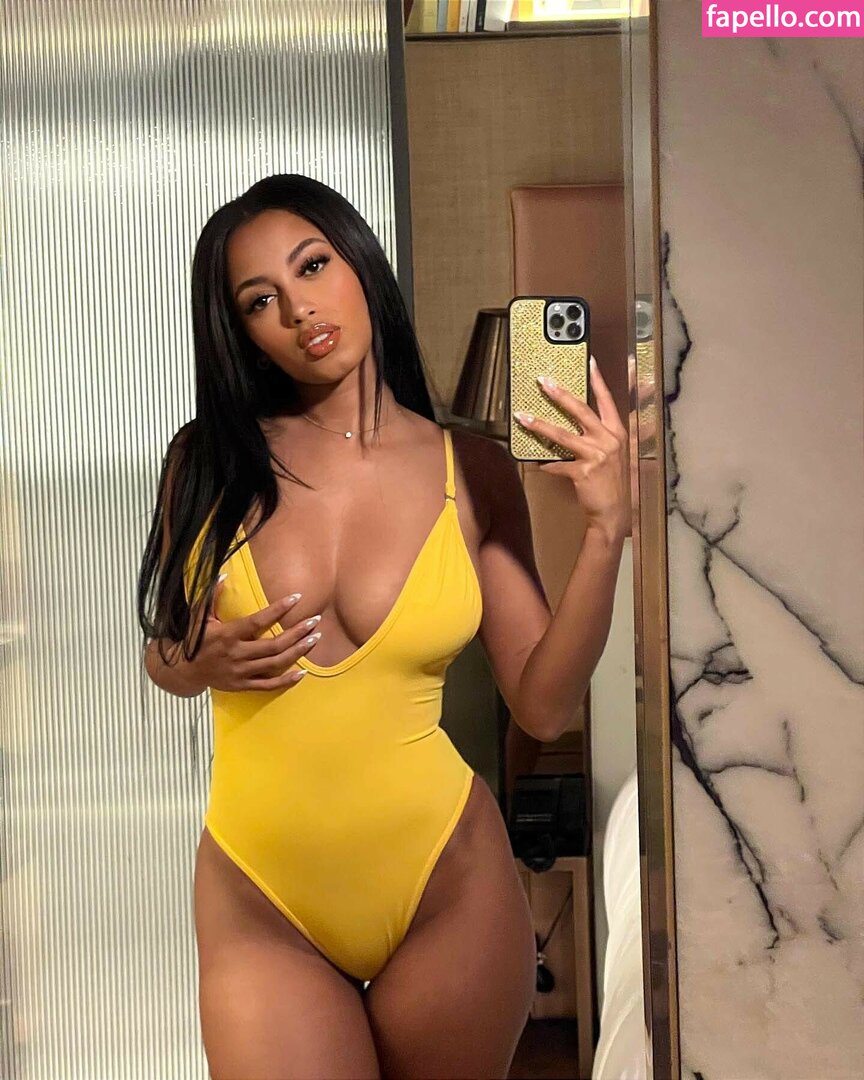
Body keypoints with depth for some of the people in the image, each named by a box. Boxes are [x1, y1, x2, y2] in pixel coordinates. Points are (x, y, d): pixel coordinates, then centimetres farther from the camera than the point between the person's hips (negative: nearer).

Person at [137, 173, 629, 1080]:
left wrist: (604, 531, -14)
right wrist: (201, 663, -11)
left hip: (447, 890, 0)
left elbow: (543, 706, -5)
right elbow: (164, 657, 11)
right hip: (260, 904, 1)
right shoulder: (209, 462, -2)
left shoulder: (473, 473, -3)